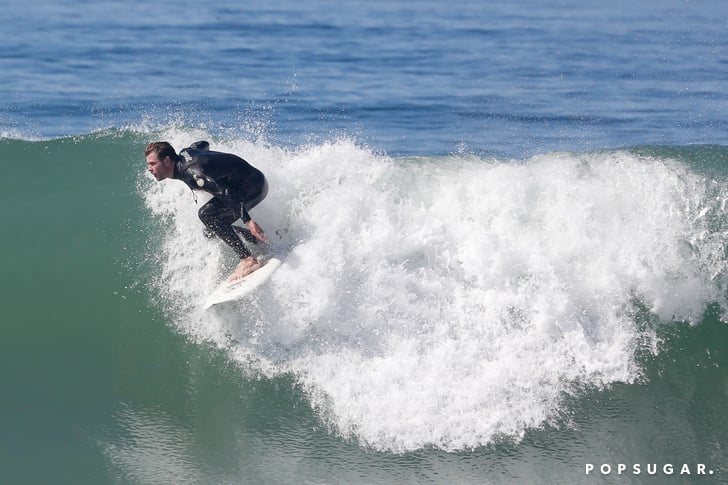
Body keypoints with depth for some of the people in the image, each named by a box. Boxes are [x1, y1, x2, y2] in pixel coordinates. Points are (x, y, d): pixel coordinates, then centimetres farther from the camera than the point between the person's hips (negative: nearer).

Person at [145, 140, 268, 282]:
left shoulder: (191, 173, -28)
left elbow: (226, 192, -35)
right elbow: (203, 144, 21)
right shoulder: (184, 154, 0)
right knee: (212, 229, 10)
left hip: (254, 185, -10)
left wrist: (248, 221, -40)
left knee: (207, 214, -23)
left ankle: (248, 260, -23)